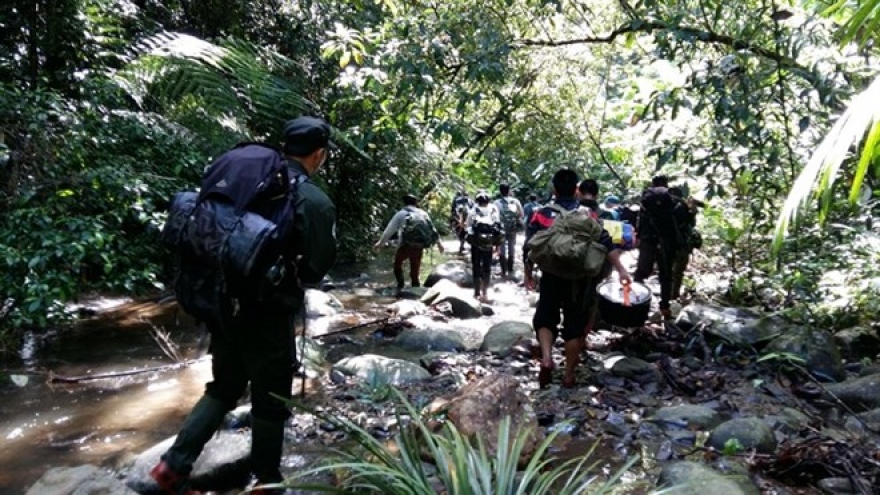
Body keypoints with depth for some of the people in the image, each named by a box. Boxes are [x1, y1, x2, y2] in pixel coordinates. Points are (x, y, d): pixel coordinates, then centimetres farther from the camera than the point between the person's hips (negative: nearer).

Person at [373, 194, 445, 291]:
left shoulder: (401, 213, 6)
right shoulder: (423, 213, 16)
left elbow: (390, 229, 7)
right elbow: (432, 229, 22)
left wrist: (381, 242, 15)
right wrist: (439, 243, 33)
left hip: (406, 244, -3)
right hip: (419, 246, 3)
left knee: (398, 262, 17)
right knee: (415, 270, 13)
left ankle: (400, 286, 4)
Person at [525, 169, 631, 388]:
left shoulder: (542, 215, -2)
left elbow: (529, 249, -1)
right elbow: (606, 244, -9)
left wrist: (528, 275, 11)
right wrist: (621, 270, -7)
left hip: (551, 277, 0)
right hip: (578, 279, 1)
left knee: (545, 317, 13)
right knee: (574, 323, 10)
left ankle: (546, 358, -10)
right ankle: (569, 374, 15)